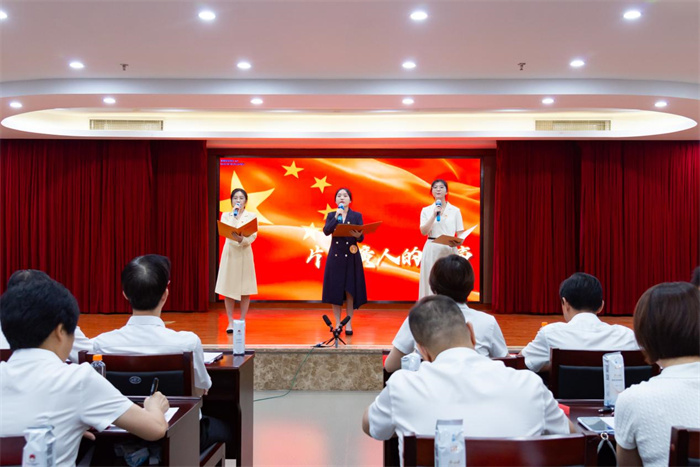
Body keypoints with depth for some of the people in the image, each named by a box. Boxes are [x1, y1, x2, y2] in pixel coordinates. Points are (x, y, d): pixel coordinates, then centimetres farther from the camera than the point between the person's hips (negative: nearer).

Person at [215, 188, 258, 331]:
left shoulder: (252, 216, 4)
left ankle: (242, 321, 10)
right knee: (228, 288, 0)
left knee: (245, 289, 1)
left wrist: (242, 240, -26)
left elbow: (253, 236, -7)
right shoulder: (226, 215, 6)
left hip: (245, 253, 0)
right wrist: (234, 215, -11)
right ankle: (230, 322, 7)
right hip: (230, 253, 1)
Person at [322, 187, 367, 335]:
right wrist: (336, 217, -17)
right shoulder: (331, 215, 7)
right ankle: (337, 323, 11)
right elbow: (326, 231, -12)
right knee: (335, 289, 2)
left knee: (350, 290, 0)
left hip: (351, 257, -1)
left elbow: (362, 238, -4)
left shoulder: (357, 216, 4)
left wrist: (357, 236, -26)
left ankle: (349, 324, 8)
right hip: (335, 256, 1)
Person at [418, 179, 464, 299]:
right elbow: (423, 231, -3)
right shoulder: (426, 210, 9)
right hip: (432, 250, 0)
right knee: (431, 283, -1)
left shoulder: (455, 210, 7)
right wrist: (434, 215, -11)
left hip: (449, 250, 0)